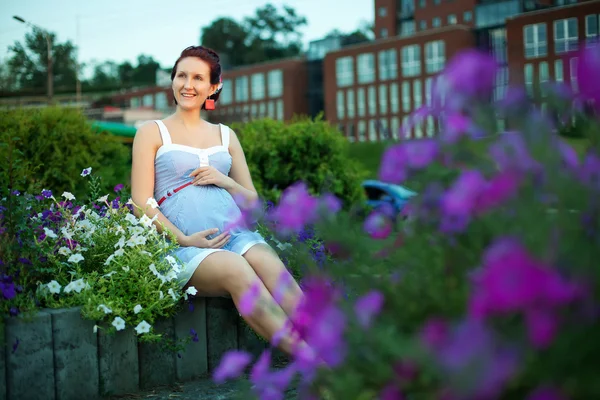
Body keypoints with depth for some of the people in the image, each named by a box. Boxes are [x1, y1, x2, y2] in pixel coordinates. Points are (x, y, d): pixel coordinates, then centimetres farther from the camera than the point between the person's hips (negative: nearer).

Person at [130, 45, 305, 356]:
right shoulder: (152, 133, 13)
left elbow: (252, 201, 23)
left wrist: (224, 181, 1)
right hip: (186, 248, -3)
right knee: (237, 270, -35)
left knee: (271, 266, -32)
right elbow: (142, 203, 3)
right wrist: (184, 240, -12)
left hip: (237, 234, 3)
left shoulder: (225, 136, 23)